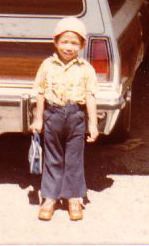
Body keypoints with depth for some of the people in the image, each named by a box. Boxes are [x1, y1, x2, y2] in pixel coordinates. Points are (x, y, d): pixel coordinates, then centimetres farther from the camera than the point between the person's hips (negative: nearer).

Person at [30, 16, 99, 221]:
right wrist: (38, 119, 5)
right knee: (52, 158, 10)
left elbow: (90, 96, -4)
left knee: (74, 159, 7)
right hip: (52, 114, 1)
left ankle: (73, 197, 17)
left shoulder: (86, 69, -3)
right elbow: (41, 93, 5)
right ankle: (50, 197, 17)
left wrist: (93, 123, -7)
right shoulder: (47, 65, 0)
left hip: (76, 116, -1)